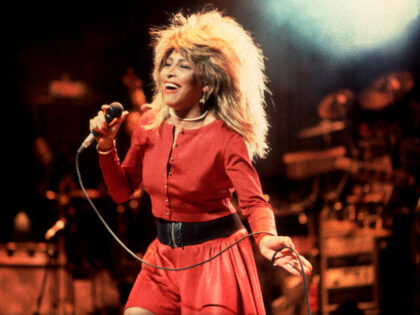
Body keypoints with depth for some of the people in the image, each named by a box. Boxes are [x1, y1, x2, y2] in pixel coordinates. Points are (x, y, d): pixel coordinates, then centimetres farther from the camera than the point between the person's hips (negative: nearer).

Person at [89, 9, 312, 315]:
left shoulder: (225, 138, -15)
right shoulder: (150, 126, 1)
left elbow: (254, 201, -23)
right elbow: (122, 191, 9)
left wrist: (266, 238, -44)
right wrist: (106, 146, -7)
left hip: (215, 257, -5)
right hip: (165, 257, 5)